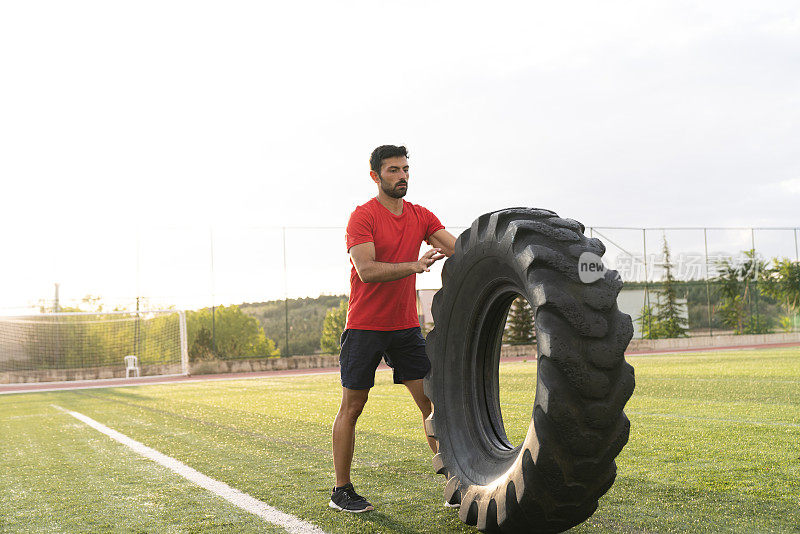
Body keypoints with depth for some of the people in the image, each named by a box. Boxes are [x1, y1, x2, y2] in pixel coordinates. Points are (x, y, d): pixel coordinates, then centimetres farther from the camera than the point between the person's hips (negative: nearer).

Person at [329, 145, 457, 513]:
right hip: (365, 327, -5)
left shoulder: (421, 217, 8)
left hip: (406, 326, 5)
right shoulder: (363, 216, -10)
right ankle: (341, 492, 12)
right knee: (351, 407, 3)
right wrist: (415, 265, -32)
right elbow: (367, 270, -22)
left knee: (432, 400, 1)